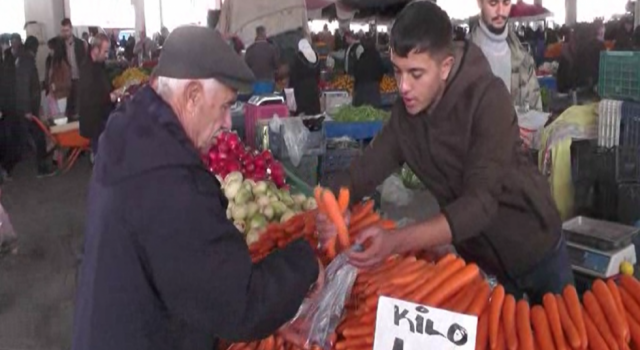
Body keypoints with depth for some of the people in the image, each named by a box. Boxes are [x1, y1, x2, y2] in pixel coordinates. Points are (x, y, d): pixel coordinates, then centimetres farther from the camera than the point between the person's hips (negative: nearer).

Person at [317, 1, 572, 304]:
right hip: (478, 259, 4)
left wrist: (396, 242, -48)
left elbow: (481, 202, -36)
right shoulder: (404, 112, -11)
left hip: (533, 250, -4)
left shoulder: (487, 98, -28)